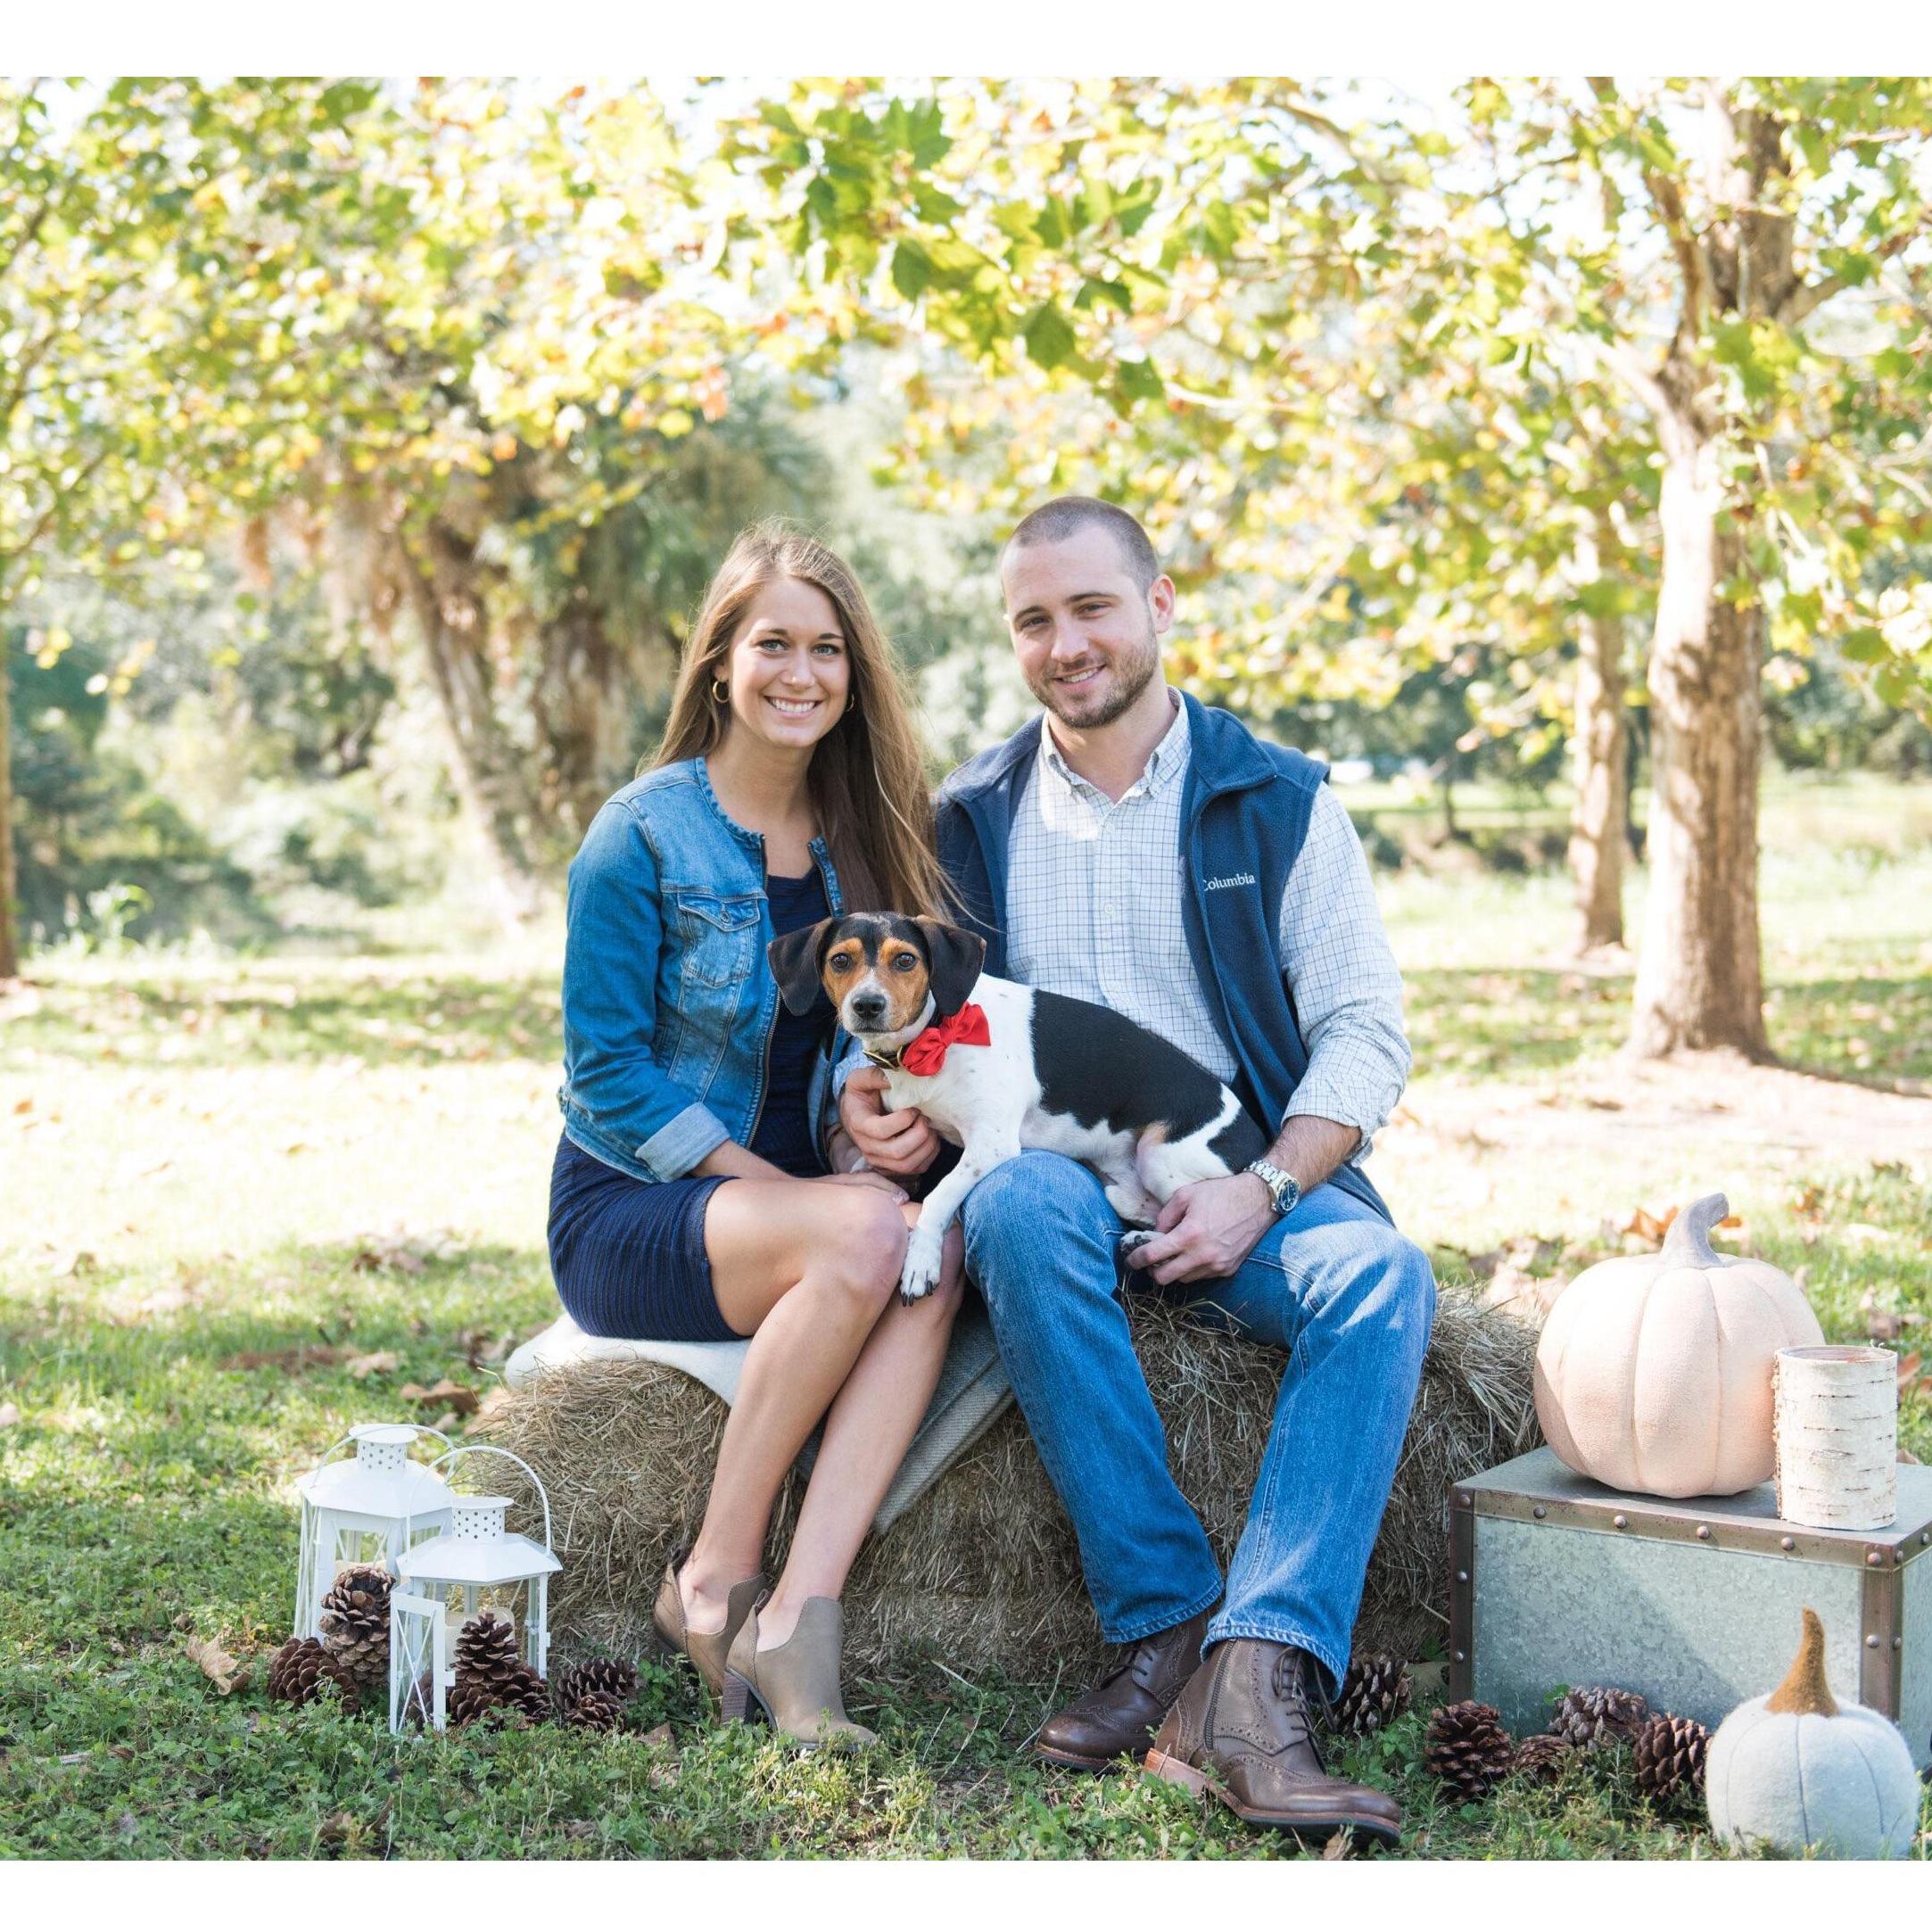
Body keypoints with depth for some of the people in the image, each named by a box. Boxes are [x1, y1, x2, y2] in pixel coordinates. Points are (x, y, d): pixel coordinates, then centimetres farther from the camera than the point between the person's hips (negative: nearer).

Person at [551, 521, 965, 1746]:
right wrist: (769, 1181, -18)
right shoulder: (643, 836, -7)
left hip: (793, 1196, 5)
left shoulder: (861, 839, 10)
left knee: (935, 1250, -30)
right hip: (629, 1210, -4)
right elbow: (609, 1071, -10)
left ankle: (797, 1619, -36)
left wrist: (867, 1151, -7)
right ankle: (715, 1581, -20)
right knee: (869, 1236, -34)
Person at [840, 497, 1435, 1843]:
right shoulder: (970, 821, 12)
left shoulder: (1281, 802, 7)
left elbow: (1365, 1032, 2)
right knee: (1018, 1202, -36)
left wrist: (1259, 1191, -15)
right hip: (1064, 1187, 1)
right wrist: (884, 1100, -7)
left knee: (1382, 1274, -32)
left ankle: (1257, 1682, -42)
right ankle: (1167, 1626, -33)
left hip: (1244, 1191, 0)